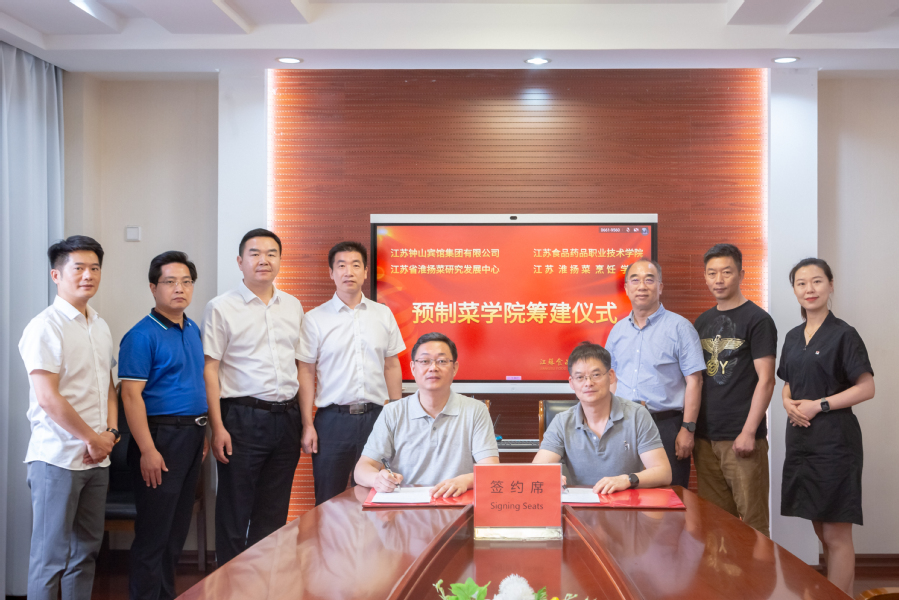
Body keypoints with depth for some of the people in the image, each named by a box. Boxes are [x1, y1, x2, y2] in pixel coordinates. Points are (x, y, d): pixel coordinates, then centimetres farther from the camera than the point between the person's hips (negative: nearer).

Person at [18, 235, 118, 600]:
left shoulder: (100, 328, 14)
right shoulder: (45, 327, -11)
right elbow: (48, 399, -16)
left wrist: (111, 432, 2)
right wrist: (94, 438, -10)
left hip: (97, 458, 8)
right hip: (57, 457, -7)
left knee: (87, 549, 13)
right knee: (50, 555, -1)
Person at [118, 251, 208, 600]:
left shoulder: (193, 330, 13)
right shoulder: (142, 335, -11)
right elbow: (131, 395, -16)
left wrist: (203, 433, 15)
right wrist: (148, 450, -22)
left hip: (192, 435, 8)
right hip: (161, 436, -8)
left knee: (178, 527, 15)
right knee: (154, 531, -2)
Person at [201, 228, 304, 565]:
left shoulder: (293, 307, 12)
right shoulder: (221, 308, -3)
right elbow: (209, 370, -7)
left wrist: (305, 421, 11)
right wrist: (217, 427, -14)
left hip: (285, 418, 5)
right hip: (242, 419, -5)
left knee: (274, 511, 12)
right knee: (234, 511, 2)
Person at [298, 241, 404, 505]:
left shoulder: (383, 314, 9)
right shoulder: (315, 319, 2)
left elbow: (392, 367, 12)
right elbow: (306, 373, 1)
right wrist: (308, 425, -5)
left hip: (376, 416, 2)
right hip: (333, 418, -2)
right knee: (328, 501, 3)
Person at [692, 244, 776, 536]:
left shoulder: (757, 320, -4)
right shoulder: (703, 321, 15)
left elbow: (765, 380, -9)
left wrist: (749, 432, -14)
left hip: (741, 438, -6)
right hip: (706, 438, 6)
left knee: (752, 522, -3)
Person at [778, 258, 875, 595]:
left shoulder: (843, 334, -7)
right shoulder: (793, 337, 13)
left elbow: (866, 388, -11)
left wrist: (819, 405, -16)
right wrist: (788, 402, -1)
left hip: (834, 442, -6)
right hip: (800, 440, 6)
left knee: (836, 535, -3)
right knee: (820, 531, 11)